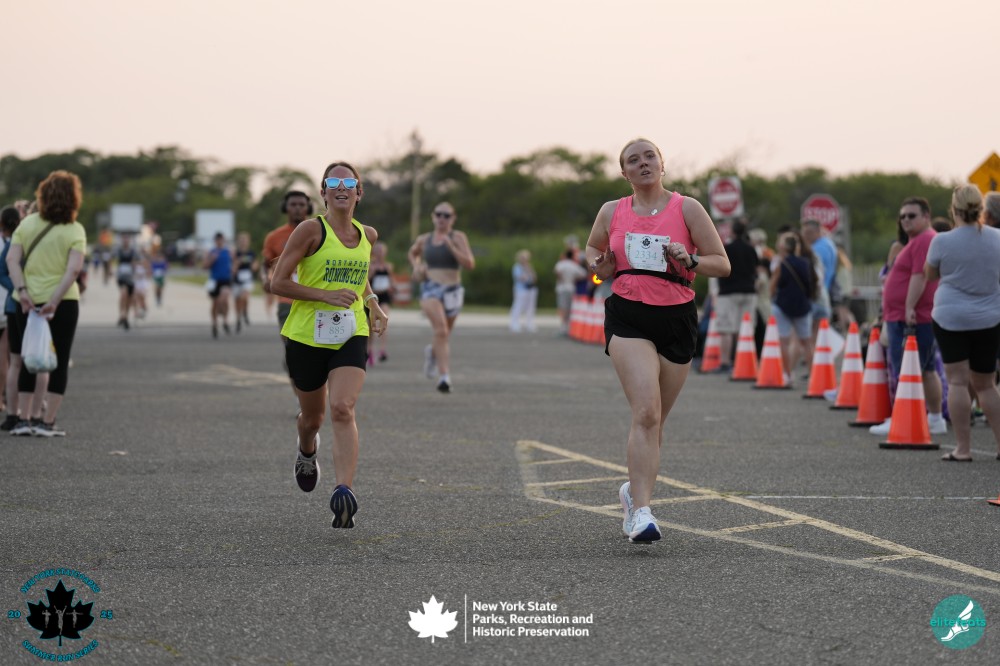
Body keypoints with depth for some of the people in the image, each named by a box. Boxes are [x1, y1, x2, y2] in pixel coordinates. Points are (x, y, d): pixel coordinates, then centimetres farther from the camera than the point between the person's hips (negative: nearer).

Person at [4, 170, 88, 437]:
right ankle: (47, 422, 4)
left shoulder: (27, 224, 2)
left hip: (30, 302, 3)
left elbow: (12, 259, -7)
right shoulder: (75, 230, -6)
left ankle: (24, 419, 13)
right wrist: (54, 300, -19)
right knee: (59, 362, 6)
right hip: (63, 302, -3)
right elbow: (74, 269, -17)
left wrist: (22, 290, -13)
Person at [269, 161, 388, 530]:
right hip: (307, 335, -2)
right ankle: (306, 451, 51)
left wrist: (374, 305, 11)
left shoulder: (367, 235, 9)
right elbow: (278, 281, -10)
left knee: (342, 408, -21)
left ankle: (345, 490, -30)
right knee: (312, 417, 14)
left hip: (351, 335, 2)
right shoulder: (312, 230, -7)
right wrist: (326, 295, -19)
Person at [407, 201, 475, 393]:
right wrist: (416, 267, 9)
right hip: (430, 289, 0)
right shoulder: (424, 239, 7)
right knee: (440, 330, -24)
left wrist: (450, 246, -21)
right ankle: (444, 376, -29)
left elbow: (470, 264, -13)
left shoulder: (458, 237, -3)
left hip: (452, 291, 1)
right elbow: (412, 253, 29)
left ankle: (432, 352, 53)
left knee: (444, 334, 16)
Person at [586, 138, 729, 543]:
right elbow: (592, 248, 27)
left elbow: (722, 264, 3)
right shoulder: (612, 212, 8)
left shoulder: (686, 208, 2)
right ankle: (641, 511, -22)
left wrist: (689, 260, -16)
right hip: (628, 316, -1)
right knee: (646, 412, -19)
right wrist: (599, 266, 5)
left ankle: (633, 491, 35)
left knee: (655, 420, 10)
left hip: (676, 318, 1)